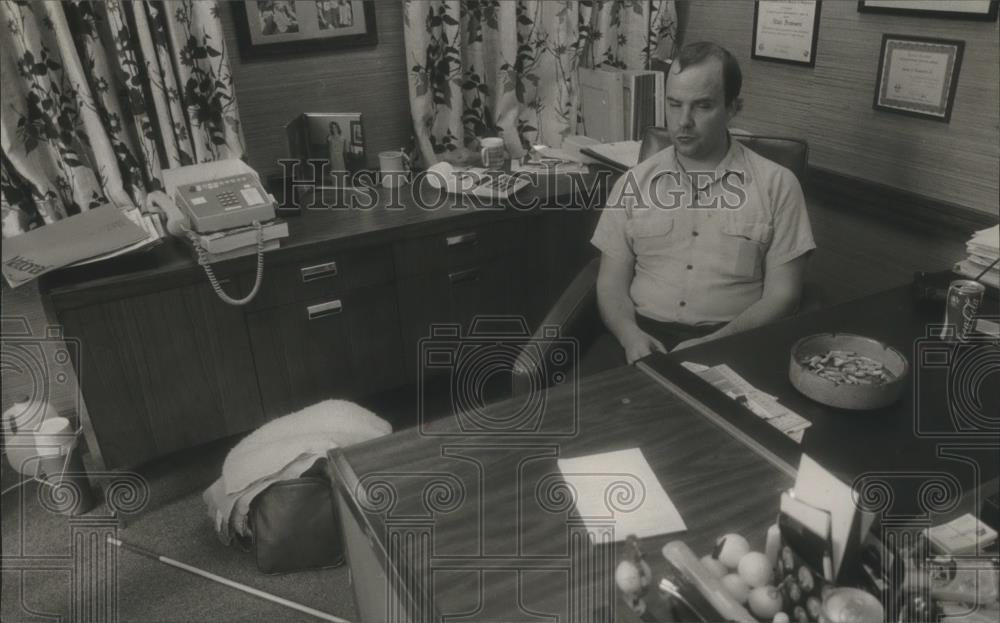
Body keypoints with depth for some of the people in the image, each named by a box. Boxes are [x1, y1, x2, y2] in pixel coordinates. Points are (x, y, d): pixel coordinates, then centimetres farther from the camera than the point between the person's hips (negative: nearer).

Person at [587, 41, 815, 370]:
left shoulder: (776, 185, 2)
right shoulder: (634, 181, 8)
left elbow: (781, 294, 0)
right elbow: (612, 283, 7)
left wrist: (714, 345, -15)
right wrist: (630, 335, -13)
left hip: (731, 340, -1)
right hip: (643, 334, 2)